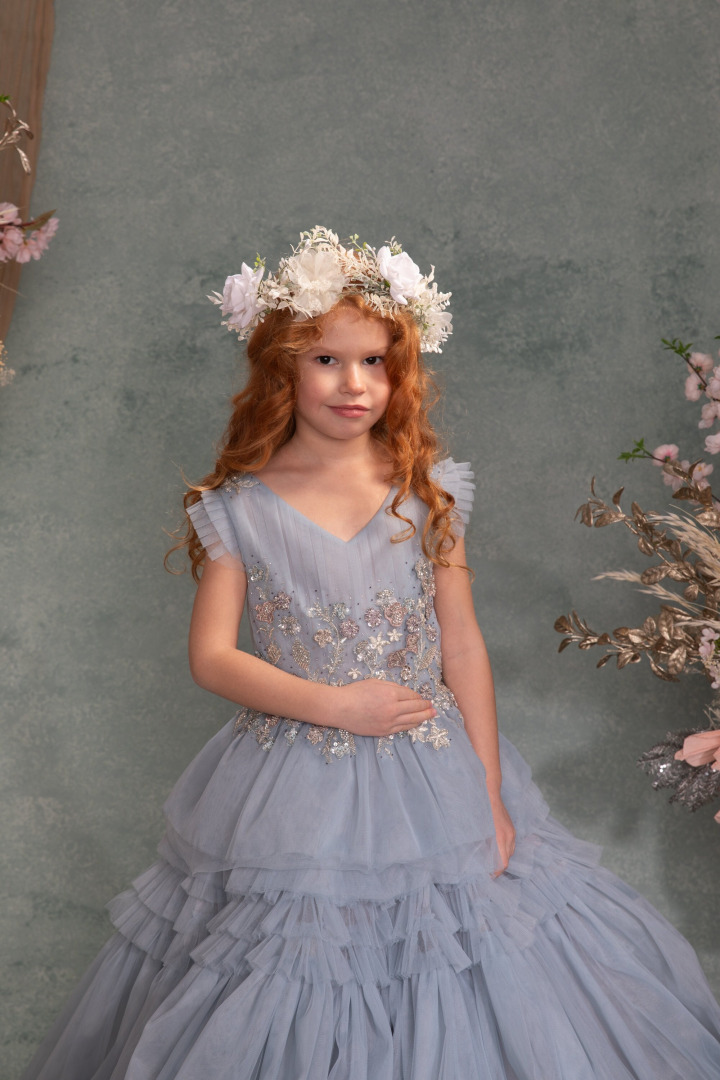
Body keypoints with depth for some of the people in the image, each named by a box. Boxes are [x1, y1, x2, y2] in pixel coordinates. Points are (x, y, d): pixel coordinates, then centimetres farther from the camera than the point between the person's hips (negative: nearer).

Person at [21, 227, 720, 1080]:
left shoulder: (427, 491, -1)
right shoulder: (240, 507, -4)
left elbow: (463, 648, -1)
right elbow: (211, 656, -4)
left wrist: (491, 799, -2)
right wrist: (333, 704, -16)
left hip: (431, 784, 2)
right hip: (294, 799, -1)